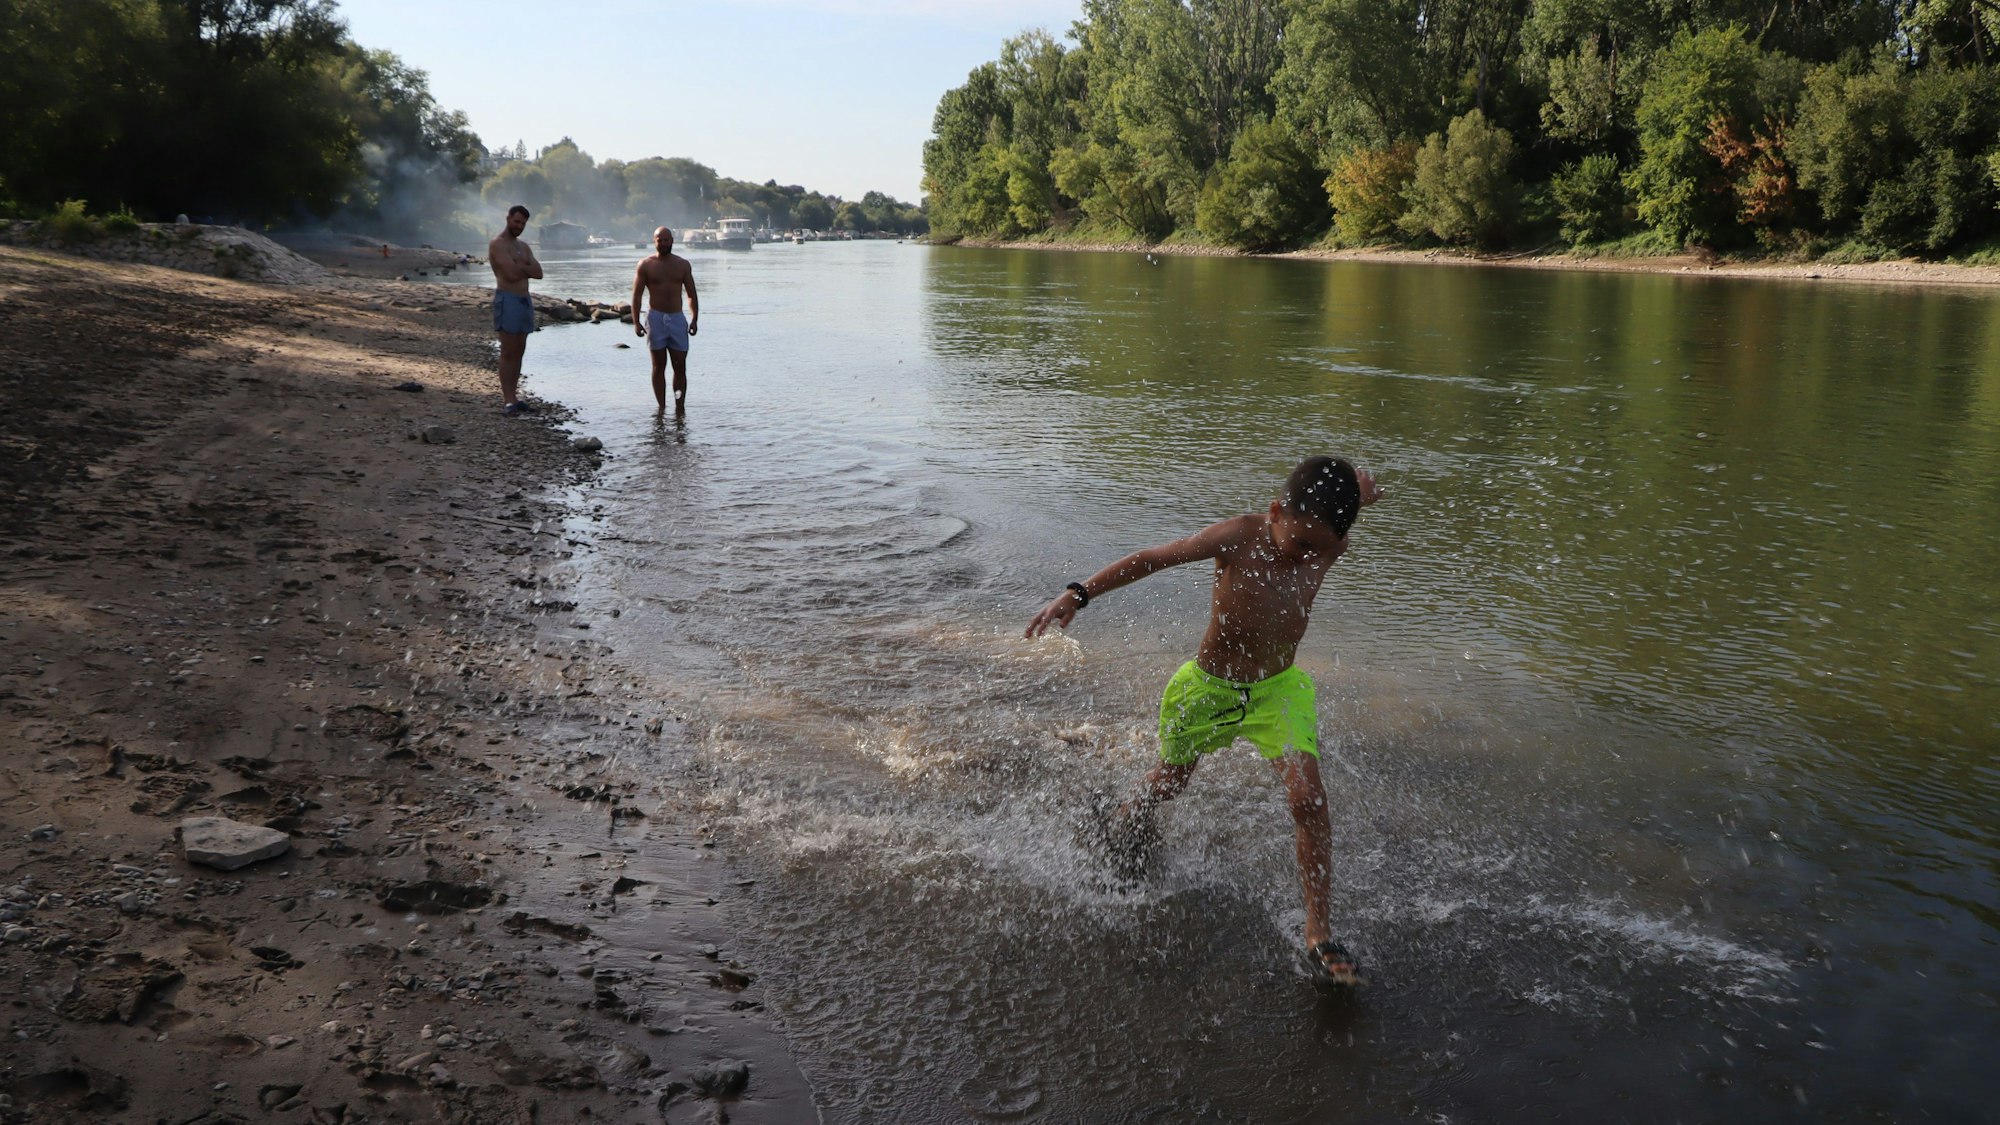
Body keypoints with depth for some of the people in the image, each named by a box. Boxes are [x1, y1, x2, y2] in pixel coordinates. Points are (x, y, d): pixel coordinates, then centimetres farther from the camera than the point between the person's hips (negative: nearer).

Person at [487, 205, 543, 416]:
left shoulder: (523, 246, 19)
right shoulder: (498, 244, -7)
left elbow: (538, 273, 7)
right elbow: (512, 274, -18)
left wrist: (519, 267, -8)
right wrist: (527, 268, 0)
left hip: (524, 300, 8)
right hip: (507, 300, -8)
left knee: (519, 352, 7)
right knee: (508, 352, -8)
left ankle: (513, 398, 11)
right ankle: (507, 400, -7)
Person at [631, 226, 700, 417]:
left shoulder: (683, 265, 7)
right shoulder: (646, 265, 2)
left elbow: (691, 294, 10)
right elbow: (637, 295, 0)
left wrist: (694, 319, 0)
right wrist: (636, 321, -9)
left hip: (677, 319, 2)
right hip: (655, 318, -1)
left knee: (680, 366, -1)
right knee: (658, 366, 3)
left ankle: (680, 408, 3)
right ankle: (661, 407, 7)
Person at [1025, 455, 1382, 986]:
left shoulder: (1328, 549, -15)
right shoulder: (1240, 537, -26)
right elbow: (1151, 559, -18)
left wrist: (1356, 493, -13)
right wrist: (1079, 594, -22)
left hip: (1278, 690, 2)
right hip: (1209, 689, -1)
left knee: (1309, 797, -17)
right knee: (1169, 782, 21)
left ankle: (1319, 935, -8)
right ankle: (1127, 824, 56)